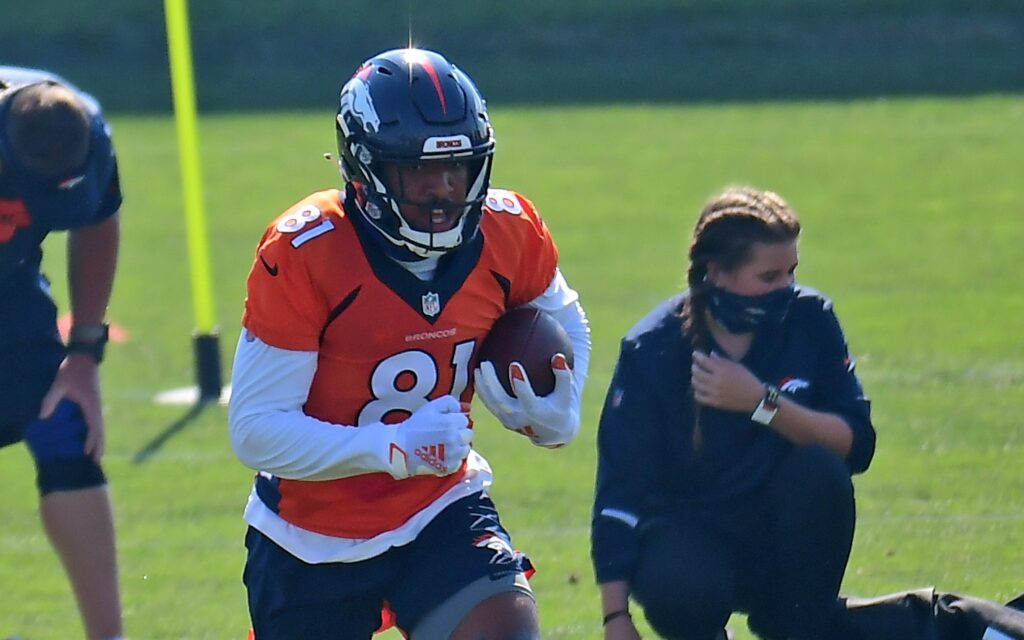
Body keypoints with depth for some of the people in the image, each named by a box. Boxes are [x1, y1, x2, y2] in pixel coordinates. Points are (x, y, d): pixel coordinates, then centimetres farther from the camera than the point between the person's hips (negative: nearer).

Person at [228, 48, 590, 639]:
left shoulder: (509, 234, -11)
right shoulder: (303, 255, -24)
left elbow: (561, 322, 13)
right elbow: (257, 430, -24)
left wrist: (558, 414, -9)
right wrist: (395, 450, -36)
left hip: (441, 507, 2)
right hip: (315, 539, -2)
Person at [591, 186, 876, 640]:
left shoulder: (809, 318, -7)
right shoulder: (652, 350, -12)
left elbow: (855, 445, -13)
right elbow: (619, 489, -14)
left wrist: (763, 404, -29)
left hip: (783, 541, 2)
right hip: (688, 534, -2)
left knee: (820, 471, -28)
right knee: (681, 590, -35)